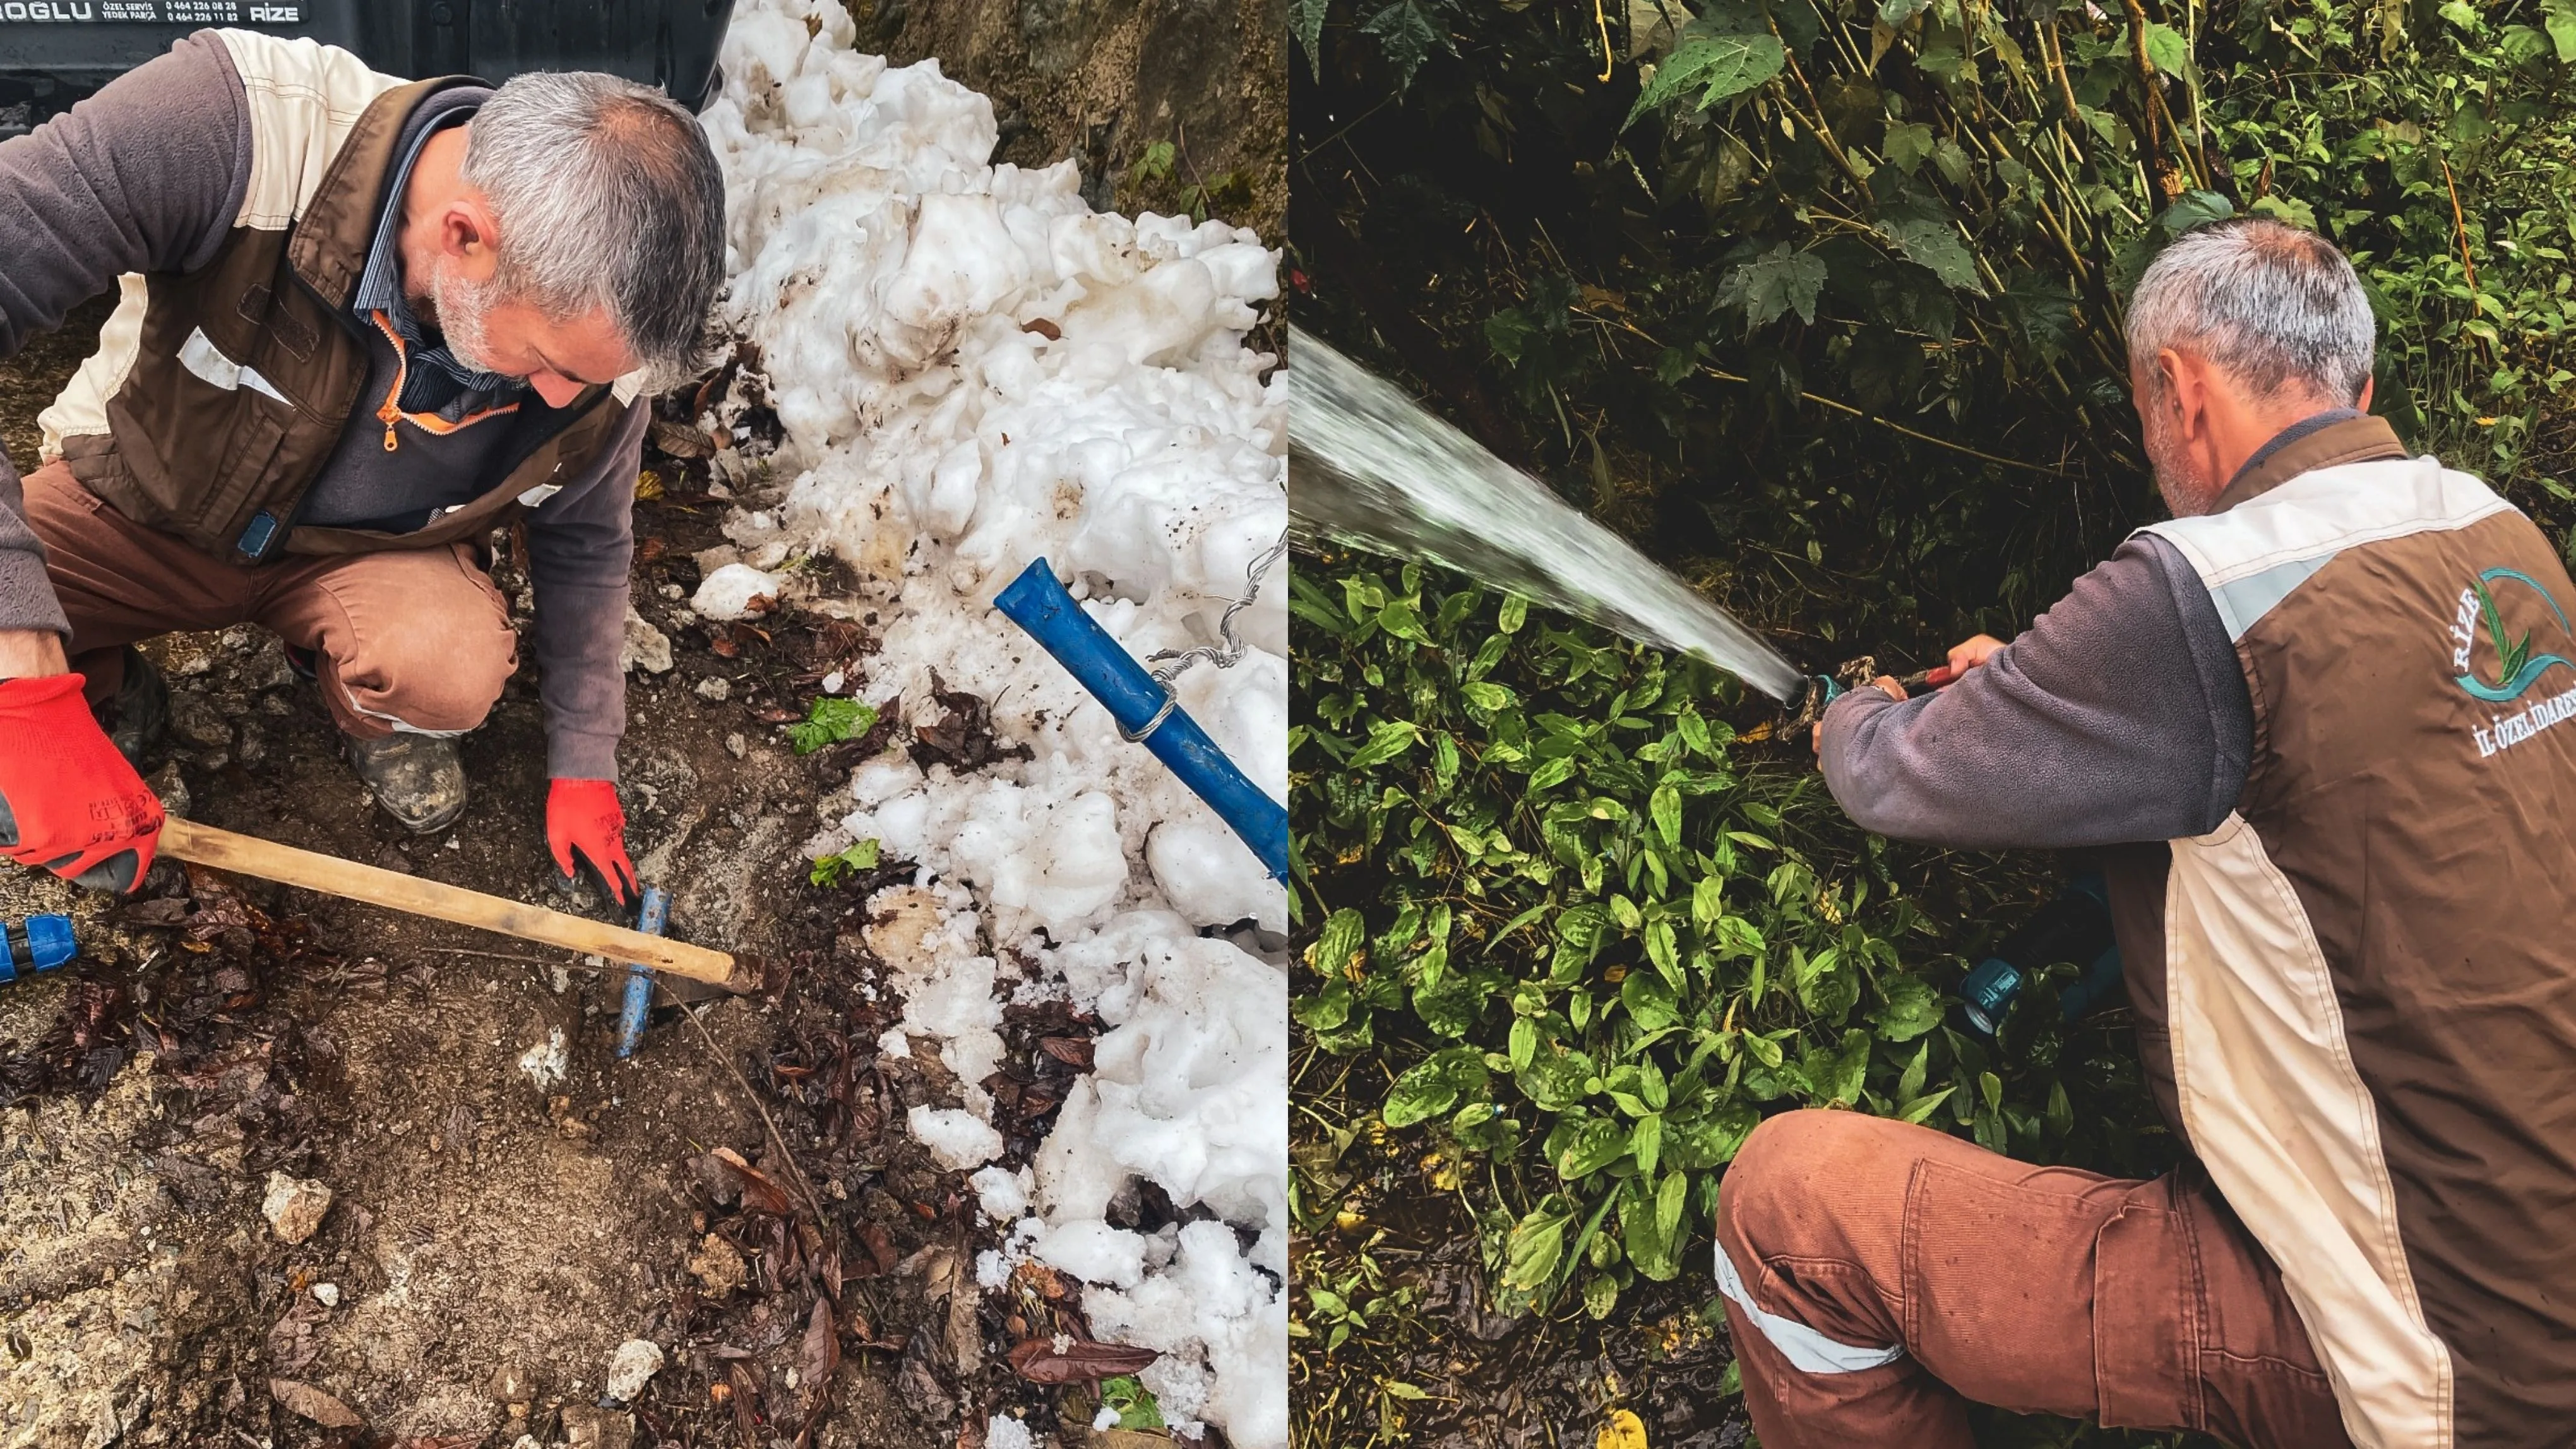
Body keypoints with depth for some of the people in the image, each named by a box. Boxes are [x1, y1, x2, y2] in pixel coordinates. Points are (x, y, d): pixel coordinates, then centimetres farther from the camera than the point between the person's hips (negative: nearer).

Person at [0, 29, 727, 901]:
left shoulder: (592, 328, -22)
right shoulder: (243, 131, -37)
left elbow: (587, 545, -3)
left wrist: (582, 765, 7)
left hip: (365, 556, 1)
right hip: (143, 504, -1)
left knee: (454, 671, -31)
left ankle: (373, 718, 7)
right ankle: (106, 689, 8)